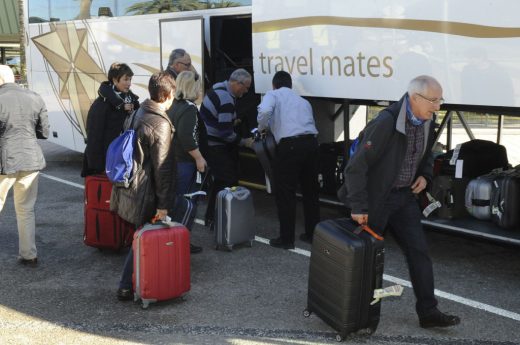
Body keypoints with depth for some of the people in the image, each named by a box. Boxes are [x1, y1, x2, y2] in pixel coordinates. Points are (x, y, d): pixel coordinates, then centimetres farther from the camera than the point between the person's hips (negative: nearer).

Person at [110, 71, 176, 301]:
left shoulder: (138, 114, 8)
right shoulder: (161, 125, -18)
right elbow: (162, 168, -18)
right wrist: (163, 204, -15)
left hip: (127, 185, 9)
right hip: (144, 193, -8)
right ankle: (127, 287, 11)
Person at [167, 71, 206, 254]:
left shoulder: (173, 105, 12)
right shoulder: (189, 108, -16)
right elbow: (187, 138, -26)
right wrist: (199, 158, -17)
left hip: (170, 159, 9)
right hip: (183, 162, -9)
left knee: (175, 200, 18)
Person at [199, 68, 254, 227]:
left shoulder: (219, 87, 6)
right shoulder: (226, 101, -25)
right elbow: (226, 133, -25)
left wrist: (231, 120, 16)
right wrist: (244, 142, -13)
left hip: (208, 140, 10)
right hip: (215, 146, -10)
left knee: (221, 180, 15)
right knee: (227, 181, -8)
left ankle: (211, 216, 23)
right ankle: (213, 218, -3)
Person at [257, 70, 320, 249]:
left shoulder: (272, 95, 10)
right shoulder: (303, 100, 28)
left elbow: (264, 111, -12)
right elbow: (310, 124, 19)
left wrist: (262, 127, 5)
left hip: (289, 145, -5)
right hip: (311, 143, 6)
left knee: (285, 193, 5)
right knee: (310, 190, 19)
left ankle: (286, 239, 11)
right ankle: (312, 234, 28)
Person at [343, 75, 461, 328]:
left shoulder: (428, 122, 0)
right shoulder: (386, 123, -25)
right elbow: (356, 167, -24)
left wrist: (425, 176, 2)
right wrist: (358, 207, -22)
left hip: (404, 195, 7)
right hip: (376, 198, -7)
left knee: (419, 252, 4)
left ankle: (428, 312, 12)